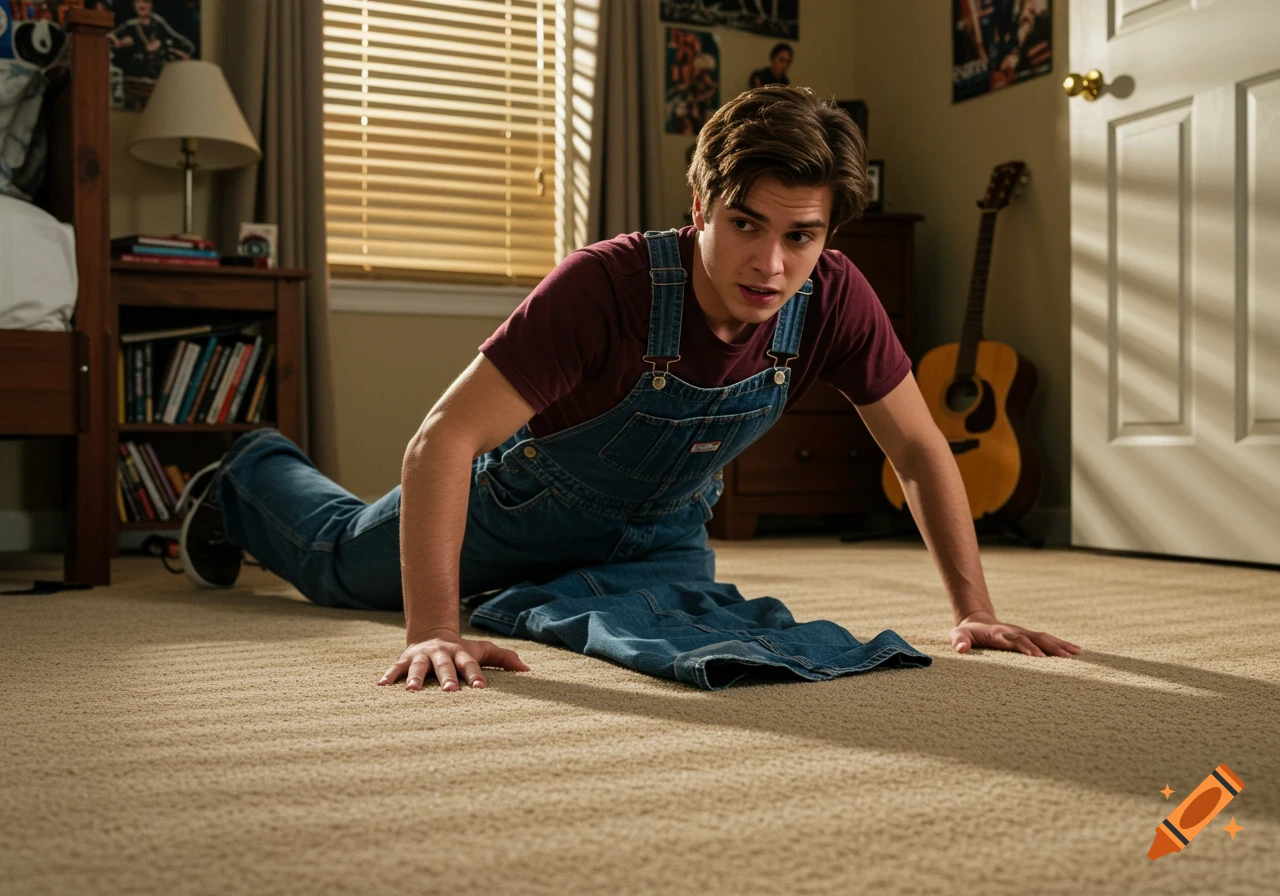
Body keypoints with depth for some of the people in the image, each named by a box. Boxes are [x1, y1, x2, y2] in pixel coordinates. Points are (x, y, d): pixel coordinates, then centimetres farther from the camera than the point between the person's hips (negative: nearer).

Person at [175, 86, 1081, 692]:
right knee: (346, 564, 15)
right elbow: (444, 440, -45)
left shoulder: (834, 299, -29)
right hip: (525, 497, -3)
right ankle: (249, 475, 50)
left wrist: (975, 611, -24)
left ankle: (527, 601, 17)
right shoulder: (607, 284, -44)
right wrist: (432, 631, -53)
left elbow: (921, 451, -18)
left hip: (660, 526, 4)